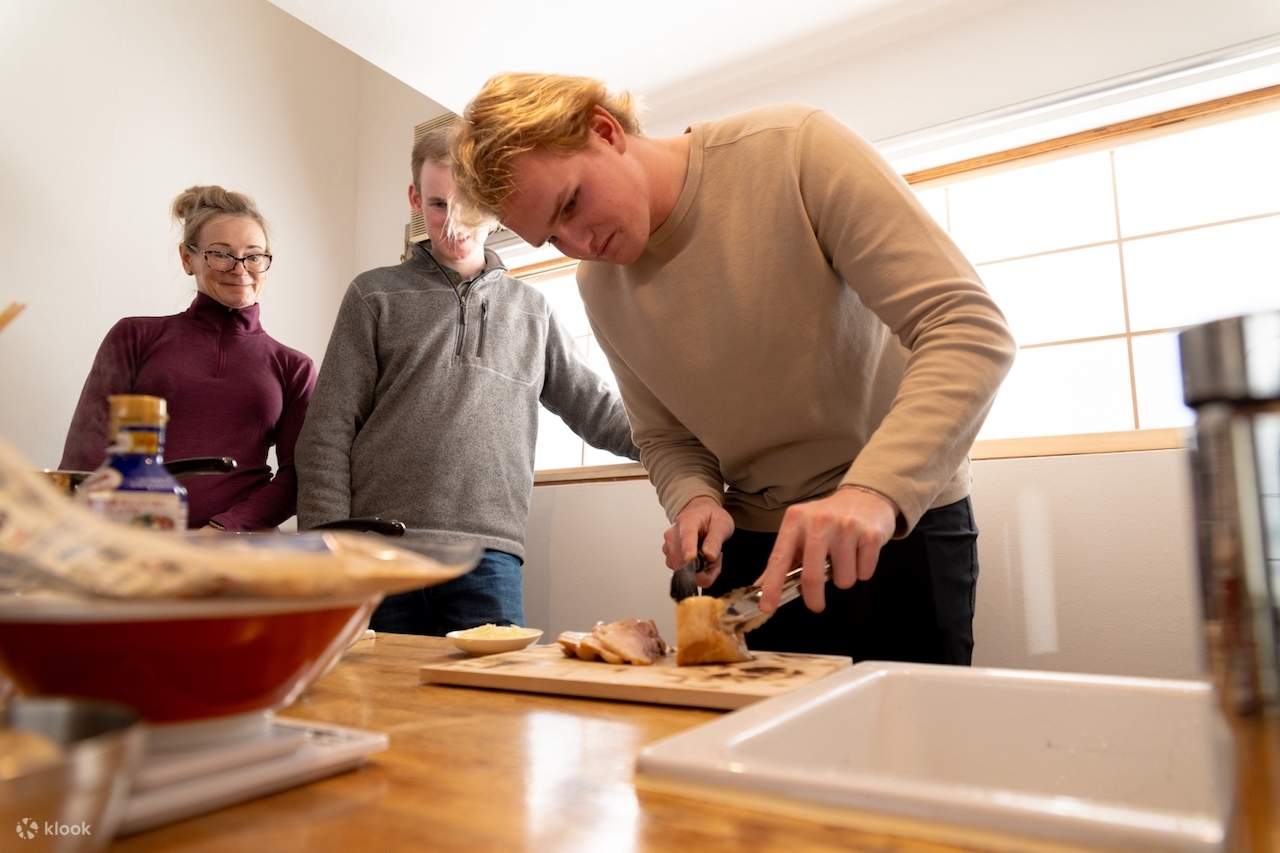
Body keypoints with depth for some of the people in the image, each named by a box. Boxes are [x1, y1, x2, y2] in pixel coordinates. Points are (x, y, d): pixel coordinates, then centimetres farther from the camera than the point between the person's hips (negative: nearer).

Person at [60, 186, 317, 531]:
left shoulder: (293, 368, 13)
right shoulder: (135, 337, 13)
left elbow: (296, 477, 5)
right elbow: (88, 450, 4)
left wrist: (222, 529, -12)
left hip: (238, 546, 0)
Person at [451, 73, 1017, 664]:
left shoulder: (796, 150, -18)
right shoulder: (597, 287, -2)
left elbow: (969, 329, -23)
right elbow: (665, 436, 7)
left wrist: (874, 490, -36)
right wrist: (697, 500, -15)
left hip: (900, 525, -3)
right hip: (750, 547, 4)